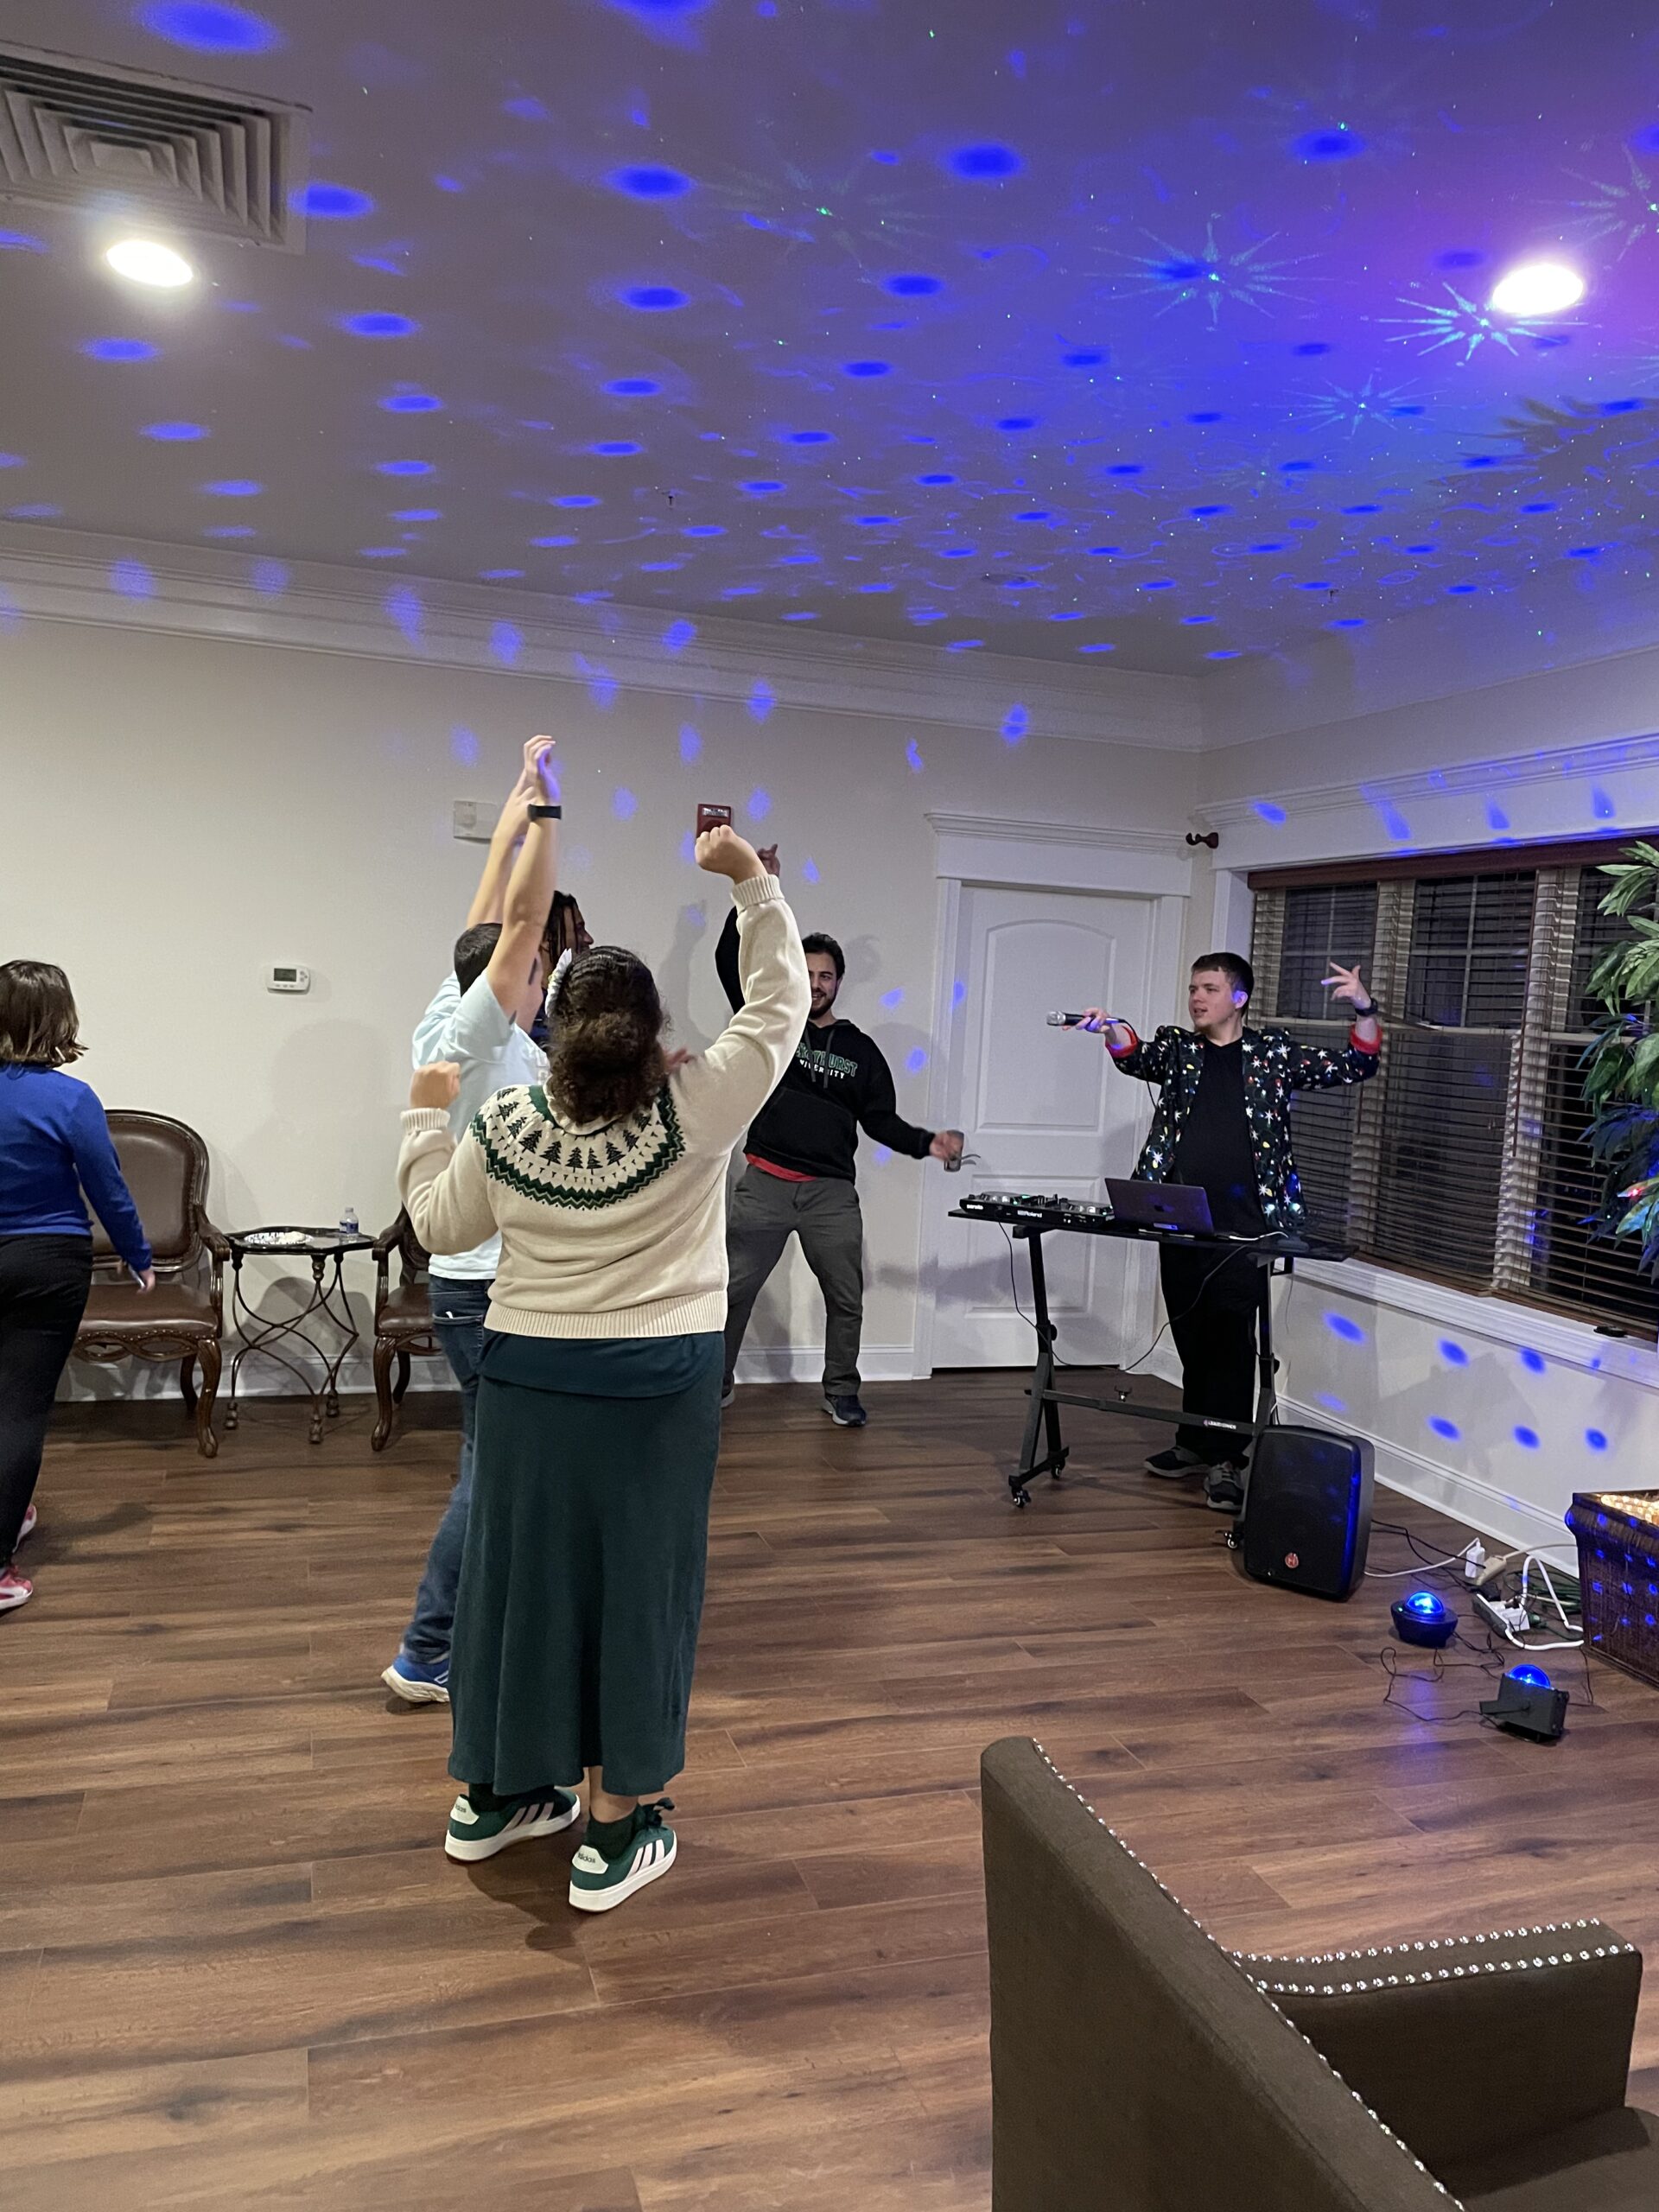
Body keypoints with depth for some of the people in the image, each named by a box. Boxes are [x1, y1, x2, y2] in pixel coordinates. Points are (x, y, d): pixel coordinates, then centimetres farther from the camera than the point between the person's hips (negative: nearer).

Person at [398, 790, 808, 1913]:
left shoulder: (503, 1124, -5)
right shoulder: (699, 1106, -11)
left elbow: (442, 1224, 9)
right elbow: (783, 1001, -2)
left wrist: (428, 1119, 21)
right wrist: (753, 881, 3)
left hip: (531, 1375, 3)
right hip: (662, 1384, -3)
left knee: (523, 1566, 16)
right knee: (639, 1579, 7)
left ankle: (495, 1792, 34)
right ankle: (617, 1829, 18)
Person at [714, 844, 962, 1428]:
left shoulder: (862, 1049, 8)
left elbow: (880, 1119, 7)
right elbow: (730, 960, -6)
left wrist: (925, 1142, -11)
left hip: (832, 1192, 2)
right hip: (765, 1184, -1)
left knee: (846, 1298, 7)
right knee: (732, 1289, 2)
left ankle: (841, 1392, 23)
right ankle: (716, 1382, 19)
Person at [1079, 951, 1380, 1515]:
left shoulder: (1274, 1053, 7)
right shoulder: (1176, 1047, 12)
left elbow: (1354, 1067, 4)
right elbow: (1138, 1058, -9)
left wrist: (1364, 1010, -13)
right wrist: (1111, 1030, -31)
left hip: (1244, 1222, -3)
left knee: (1232, 1336, -5)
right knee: (1191, 1335, 12)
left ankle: (1225, 1459, 1)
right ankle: (1196, 1444, 26)